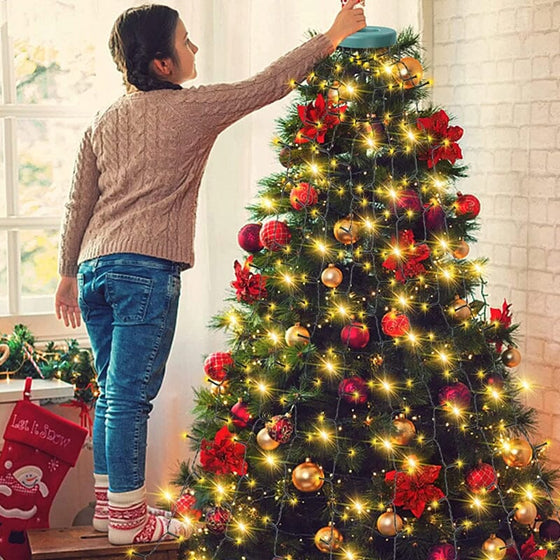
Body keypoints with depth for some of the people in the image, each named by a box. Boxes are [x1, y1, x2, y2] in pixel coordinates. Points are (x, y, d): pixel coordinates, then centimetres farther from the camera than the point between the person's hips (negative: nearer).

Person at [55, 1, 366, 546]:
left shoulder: (103, 123, 14)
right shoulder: (191, 108, -3)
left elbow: (78, 205, 14)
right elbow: (268, 85, 2)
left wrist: (68, 273, 21)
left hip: (95, 266, 7)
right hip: (146, 269, -7)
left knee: (111, 393, 15)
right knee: (129, 397, -3)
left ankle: (109, 501, 23)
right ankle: (126, 518, 5)